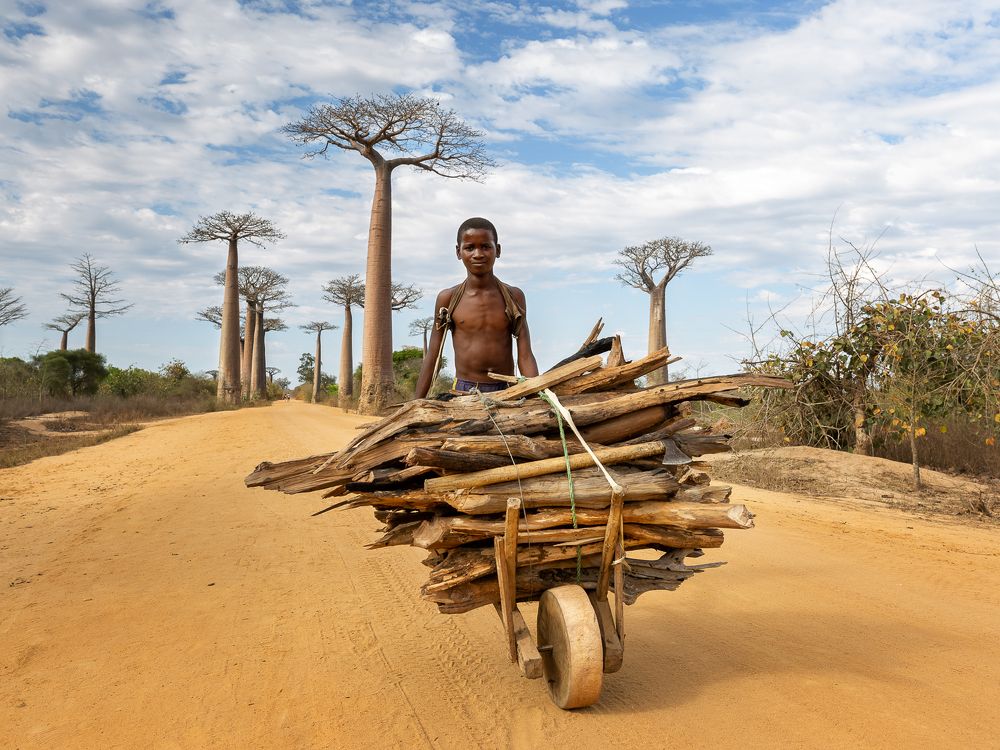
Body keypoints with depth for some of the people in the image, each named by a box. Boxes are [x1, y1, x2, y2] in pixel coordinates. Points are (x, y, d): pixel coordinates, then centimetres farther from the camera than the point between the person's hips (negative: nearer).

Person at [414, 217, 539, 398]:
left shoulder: (514, 297, 4)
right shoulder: (448, 299, 3)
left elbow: (525, 357, 2)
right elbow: (432, 358, 6)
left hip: (507, 392, 0)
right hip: (463, 392, 0)